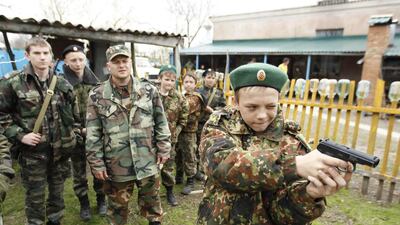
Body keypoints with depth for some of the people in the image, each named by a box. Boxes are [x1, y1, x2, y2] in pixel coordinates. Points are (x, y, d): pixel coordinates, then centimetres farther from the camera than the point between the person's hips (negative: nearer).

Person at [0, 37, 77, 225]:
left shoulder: (62, 84, 1)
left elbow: (73, 114, 12)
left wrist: (71, 134, 7)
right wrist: (19, 135, -12)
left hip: (60, 149, 3)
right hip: (33, 152, -3)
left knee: (57, 191, 19)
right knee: (35, 196, 11)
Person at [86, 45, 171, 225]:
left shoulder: (149, 90, -2)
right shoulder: (97, 96, -4)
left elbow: (161, 123, 2)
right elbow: (93, 134, -3)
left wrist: (163, 149, -1)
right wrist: (96, 163, -4)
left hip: (148, 162, 1)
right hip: (116, 165, 0)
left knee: (152, 202, 18)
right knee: (117, 207, 19)